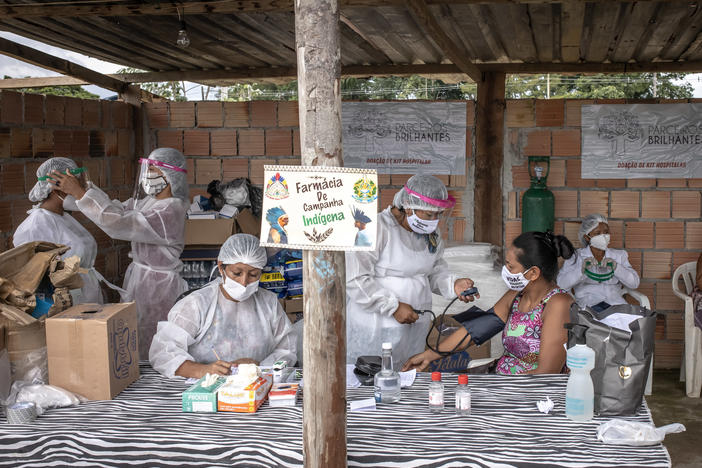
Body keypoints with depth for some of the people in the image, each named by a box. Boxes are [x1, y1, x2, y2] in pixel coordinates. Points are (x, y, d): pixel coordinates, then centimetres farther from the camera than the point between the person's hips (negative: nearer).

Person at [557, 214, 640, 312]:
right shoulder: (576, 257, 10)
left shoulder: (619, 255, 19)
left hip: (615, 301, 2)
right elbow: (561, 284, -4)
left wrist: (615, 267, -10)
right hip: (588, 303, -2)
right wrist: (581, 270, -21)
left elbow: (634, 283, 7)